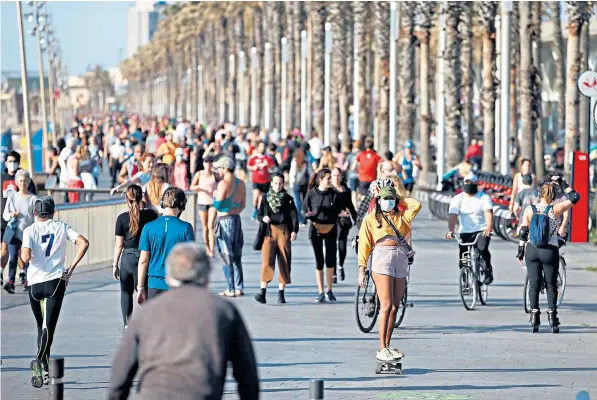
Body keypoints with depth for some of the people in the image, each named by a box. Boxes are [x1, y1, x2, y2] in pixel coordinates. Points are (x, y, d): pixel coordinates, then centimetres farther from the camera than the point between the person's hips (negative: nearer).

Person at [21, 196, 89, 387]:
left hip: (34, 283, 1)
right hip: (56, 281, -1)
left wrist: (21, 253, 10)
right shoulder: (61, 228, 6)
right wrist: (71, 268, -1)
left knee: (41, 326, 16)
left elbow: (26, 257, -14)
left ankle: (45, 370, 14)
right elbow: (84, 243, -6)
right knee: (48, 327, -8)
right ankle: (39, 359, -32)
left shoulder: (29, 230, 1)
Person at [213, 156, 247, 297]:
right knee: (237, 257, 13)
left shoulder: (223, 184, -16)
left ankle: (230, 289, -3)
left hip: (224, 220, -7)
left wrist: (215, 196, 1)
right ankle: (239, 288, 13)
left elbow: (217, 206, -18)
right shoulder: (241, 184, 7)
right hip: (237, 219, 7)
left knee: (227, 257, -2)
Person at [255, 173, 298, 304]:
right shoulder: (266, 198, 11)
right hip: (269, 231, 0)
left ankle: (281, 292, 7)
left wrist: (294, 230, -12)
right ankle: (262, 291, -15)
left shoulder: (288, 199, 7)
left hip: (284, 231, 0)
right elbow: (259, 215, 14)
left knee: (284, 261, 0)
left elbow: (294, 215, 1)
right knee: (267, 261, -11)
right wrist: (263, 218, -9)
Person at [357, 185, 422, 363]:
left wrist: (399, 200, 19)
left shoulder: (401, 217, 21)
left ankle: (387, 346, 10)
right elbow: (364, 245, 4)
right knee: (386, 305, -13)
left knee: (394, 307, 4)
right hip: (382, 257, -5)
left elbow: (416, 205, 9)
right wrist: (362, 270, -4)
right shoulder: (371, 219, 10)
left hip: (401, 259, 5)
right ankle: (382, 349, -14)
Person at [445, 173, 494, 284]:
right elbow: (453, 216, -9)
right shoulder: (457, 199, 4)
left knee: (482, 249, -29)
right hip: (465, 232, 2)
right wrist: (450, 231, -28)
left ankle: (488, 269, -4)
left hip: (482, 231, -2)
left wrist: (489, 228, -37)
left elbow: (488, 213, -17)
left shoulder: (484, 197, -1)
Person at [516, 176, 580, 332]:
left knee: (534, 284, 7)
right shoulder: (556, 209, -10)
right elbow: (575, 197, -3)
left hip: (532, 250, 2)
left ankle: (534, 318, 5)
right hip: (550, 252, -2)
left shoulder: (530, 210, -2)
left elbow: (523, 232, 0)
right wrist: (562, 183, 4)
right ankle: (552, 316, 5)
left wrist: (520, 251, 8)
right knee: (551, 285, 8)